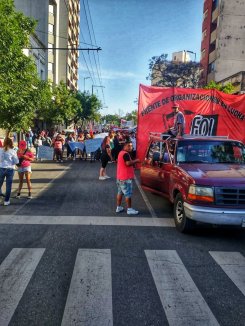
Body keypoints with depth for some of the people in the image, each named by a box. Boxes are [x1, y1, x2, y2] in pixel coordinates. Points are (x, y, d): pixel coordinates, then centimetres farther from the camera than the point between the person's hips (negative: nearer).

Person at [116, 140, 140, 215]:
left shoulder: (121, 153, 15)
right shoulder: (126, 154, -16)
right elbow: (128, 163, -29)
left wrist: (133, 161, 12)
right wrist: (136, 161, -16)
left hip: (120, 177, 10)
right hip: (126, 178, -10)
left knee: (120, 192, 15)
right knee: (128, 194, -4)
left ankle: (118, 207, 22)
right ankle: (129, 209, 1)